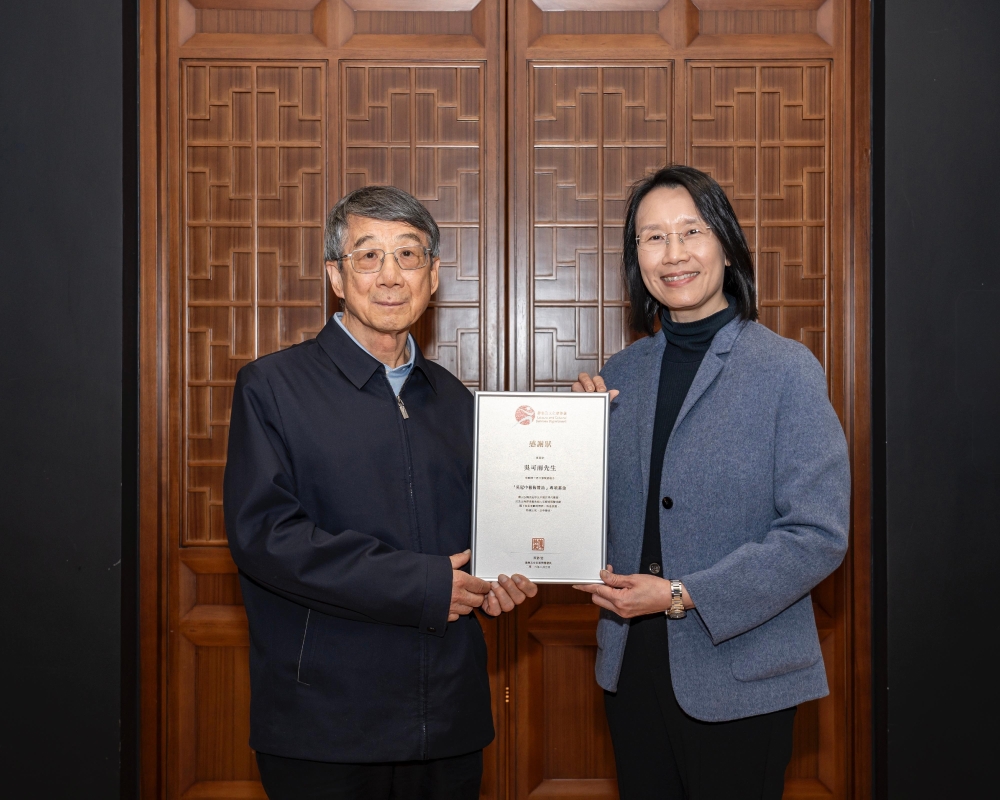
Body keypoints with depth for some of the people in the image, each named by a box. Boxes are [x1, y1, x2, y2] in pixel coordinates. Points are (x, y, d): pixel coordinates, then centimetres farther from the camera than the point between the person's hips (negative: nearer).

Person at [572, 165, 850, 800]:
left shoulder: (787, 369, -9)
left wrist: (683, 595, -17)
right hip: (632, 668, 5)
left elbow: (819, 536, -14)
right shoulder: (622, 373, 6)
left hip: (739, 679, -4)